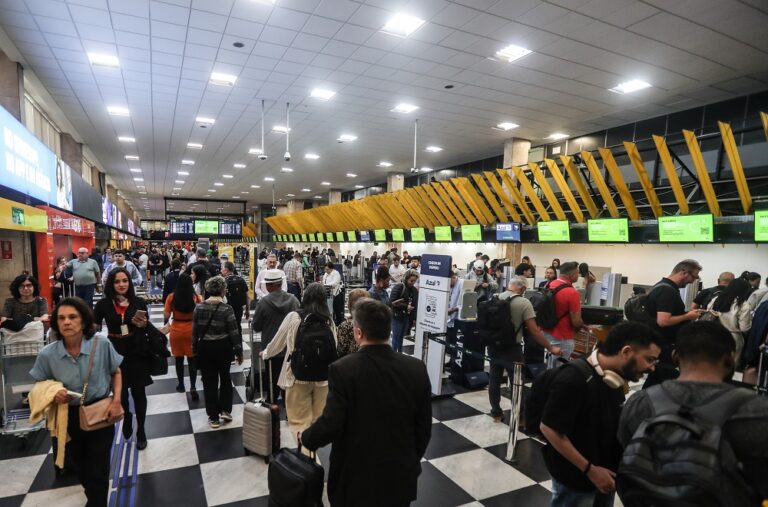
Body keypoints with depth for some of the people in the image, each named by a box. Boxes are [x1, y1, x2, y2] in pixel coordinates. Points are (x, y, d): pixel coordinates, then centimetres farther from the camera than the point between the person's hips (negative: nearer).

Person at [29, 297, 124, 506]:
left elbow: (116, 373, -2)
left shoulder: (102, 344, -18)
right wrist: (53, 394, -19)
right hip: (69, 417, 3)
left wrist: (117, 401, -13)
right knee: (81, 468, 26)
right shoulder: (47, 354, -15)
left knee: (98, 472, 0)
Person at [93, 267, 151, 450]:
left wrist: (143, 325, -19)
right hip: (114, 353, 1)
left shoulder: (139, 302, -5)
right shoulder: (103, 304, -6)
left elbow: (148, 327, 2)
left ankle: (141, 430, 21)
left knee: (138, 392, 5)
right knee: (120, 392, 15)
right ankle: (127, 419, 45)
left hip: (136, 352, -1)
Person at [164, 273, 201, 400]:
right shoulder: (196, 297, -11)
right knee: (192, 360, 8)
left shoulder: (172, 297, -10)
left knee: (179, 359, 16)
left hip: (176, 331, 1)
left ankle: (181, 385, 28)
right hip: (192, 331, 0)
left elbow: (166, 316, -8)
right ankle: (193, 387, -1)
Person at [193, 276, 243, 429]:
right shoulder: (226, 309, -14)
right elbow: (234, 333, -11)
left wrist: (195, 349, 14)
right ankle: (225, 410, 17)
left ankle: (213, 417, 19)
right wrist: (239, 352, -1)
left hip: (205, 348, 2)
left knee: (210, 382, 11)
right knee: (225, 378, 21)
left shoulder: (199, 307, -5)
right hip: (223, 348, -2)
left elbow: (195, 331, 2)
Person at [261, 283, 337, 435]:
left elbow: (278, 342, 4)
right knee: (318, 419, 16)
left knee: (299, 420, 6)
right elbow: (334, 348, 5)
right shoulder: (329, 321, -3)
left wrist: (265, 353, 24)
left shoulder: (294, 317, -8)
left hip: (298, 375, -3)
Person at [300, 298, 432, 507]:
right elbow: (423, 428, -2)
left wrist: (305, 438, 3)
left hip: (355, 478, -2)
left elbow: (330, 425, -18)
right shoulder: (416, 369, -10)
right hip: (401, 477, 3)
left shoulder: (343, 370, -21)